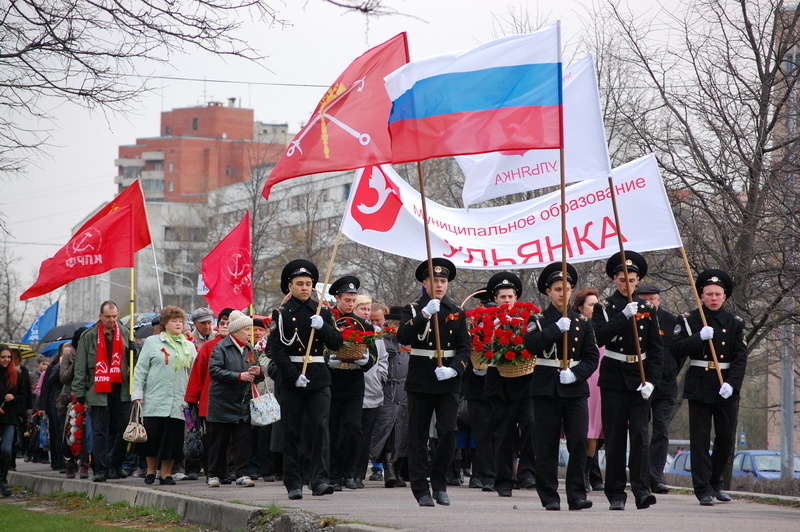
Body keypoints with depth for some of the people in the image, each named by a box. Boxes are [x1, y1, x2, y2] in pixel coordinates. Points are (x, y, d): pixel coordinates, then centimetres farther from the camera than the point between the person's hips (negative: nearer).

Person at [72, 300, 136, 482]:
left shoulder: (125, 334, 11)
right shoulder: (89, 336, 4)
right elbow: (80, 366, 4)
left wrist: (134, 350, -4)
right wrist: (79, 392, -1)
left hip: (121, 390, 2)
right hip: (98, 391, -2)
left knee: (123, 429, 0)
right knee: (100, 431, -1)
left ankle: (115, 465, 15)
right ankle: (101, 469, 1)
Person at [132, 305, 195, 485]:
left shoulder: (189, 346, 14)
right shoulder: (152, 342, 7)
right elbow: (140, 369, 5)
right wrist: (137, 394, -2)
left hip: (178, 402, 2)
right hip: (154, 401, -2)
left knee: (172, 439, 0)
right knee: (152, 436, -2)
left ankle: (166, 473, 9)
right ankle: (151, 470, 14)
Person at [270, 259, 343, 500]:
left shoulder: (322, 313, 11)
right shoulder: (281, 314, 1)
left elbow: (336, 344, 6)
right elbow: (277, 350, -6)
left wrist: (323, 326, -12)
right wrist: (295, 376, -15)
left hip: (318, 379, 2)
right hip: (290, 379, -2)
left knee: (319, 427, -9)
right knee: (292, 432, 2)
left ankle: (320, 479, -12)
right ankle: (293, 484, 7)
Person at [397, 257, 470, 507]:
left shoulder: (457, 312, 10)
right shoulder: (413, 309, 4)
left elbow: (465, 347, 4)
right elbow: (403, 337, -13)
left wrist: (454, 369, -14)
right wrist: (424, 314, -25)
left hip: (448, 382, 1)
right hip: (420, 382, -1)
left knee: (448, 432, -10)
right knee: (418, 437, 0)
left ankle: (439, 483, 8)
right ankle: (421, 490, 6)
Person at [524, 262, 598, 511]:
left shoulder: (582, 322, 10)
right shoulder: (539, 321, 5)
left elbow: (592, 357, 6)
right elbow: (530, 344, -15)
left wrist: (575, 374, -11)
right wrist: (557, 328, -20)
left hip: (575, 389, 1)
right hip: (546, 389, -1)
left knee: (579, 442, -6)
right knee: (547, 446, 0)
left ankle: (577, 495, 0)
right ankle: (550, 497, 6)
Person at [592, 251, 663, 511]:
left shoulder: (647, 308, 8)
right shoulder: (604, 307, 2)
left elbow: (656, 348, 6)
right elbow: (599, 336, -16)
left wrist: (651, 380, -6)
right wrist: (624, 316, -23)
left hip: (640, 379, 1)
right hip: (614, 379, -1)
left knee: (640, 434, -9)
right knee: (615, 437, 1)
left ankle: (642, 490, -13)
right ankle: (616, 494, 6)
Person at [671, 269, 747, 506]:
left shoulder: (735, 323, 7)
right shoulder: (689, 320, 4)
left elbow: (740, 358, 0)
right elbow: (677, 349, -6)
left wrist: (731, 383, -14)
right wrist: (700, 337, -19)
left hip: (727, 388, 2)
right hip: (699, 387, -2)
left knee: (726, 438, 6)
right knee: (700, 439, -4)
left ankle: (715, 483, 25)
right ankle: (703, 489, -2)